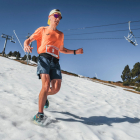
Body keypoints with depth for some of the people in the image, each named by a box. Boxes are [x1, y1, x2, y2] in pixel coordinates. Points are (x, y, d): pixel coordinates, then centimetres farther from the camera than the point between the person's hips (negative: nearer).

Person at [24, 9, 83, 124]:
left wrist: (75, 52, 24)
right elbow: (29, 39, 11)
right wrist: (26, 45, -14)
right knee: (46, 85, -22)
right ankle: (40, 114, -9)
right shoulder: (42, 30, 16)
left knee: (56, 88, -8)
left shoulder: (61, 34, 27)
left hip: (55, 62, 4)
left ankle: (44, 96, 28)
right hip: (44, 59, -4)